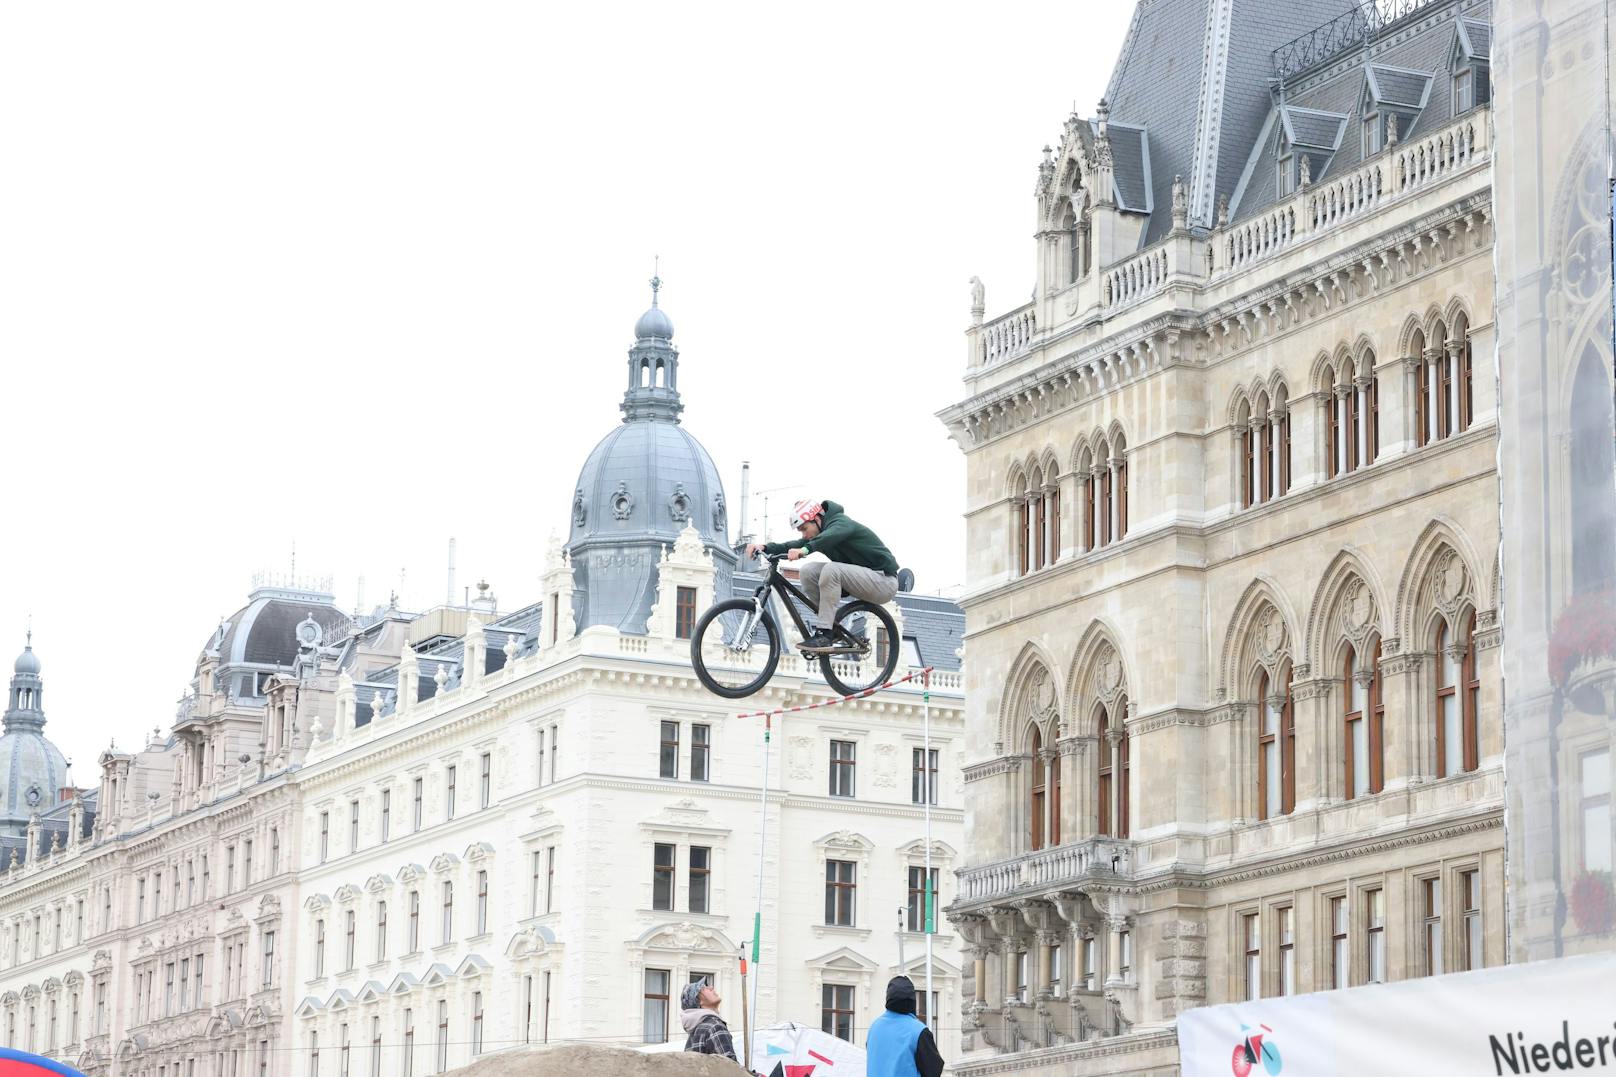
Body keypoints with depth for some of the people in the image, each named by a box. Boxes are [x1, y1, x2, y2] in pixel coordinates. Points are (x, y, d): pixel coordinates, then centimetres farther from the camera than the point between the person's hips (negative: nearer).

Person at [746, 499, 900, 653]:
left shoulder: (842, 523, -17)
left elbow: (830, 536, -40)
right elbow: (794, 546, -1)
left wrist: (804, 550, -56)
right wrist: (764, 547, -17)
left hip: (884, 578, -9)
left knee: (831, 570, -31)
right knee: (808, 571, -7)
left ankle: (824, 635, -28)